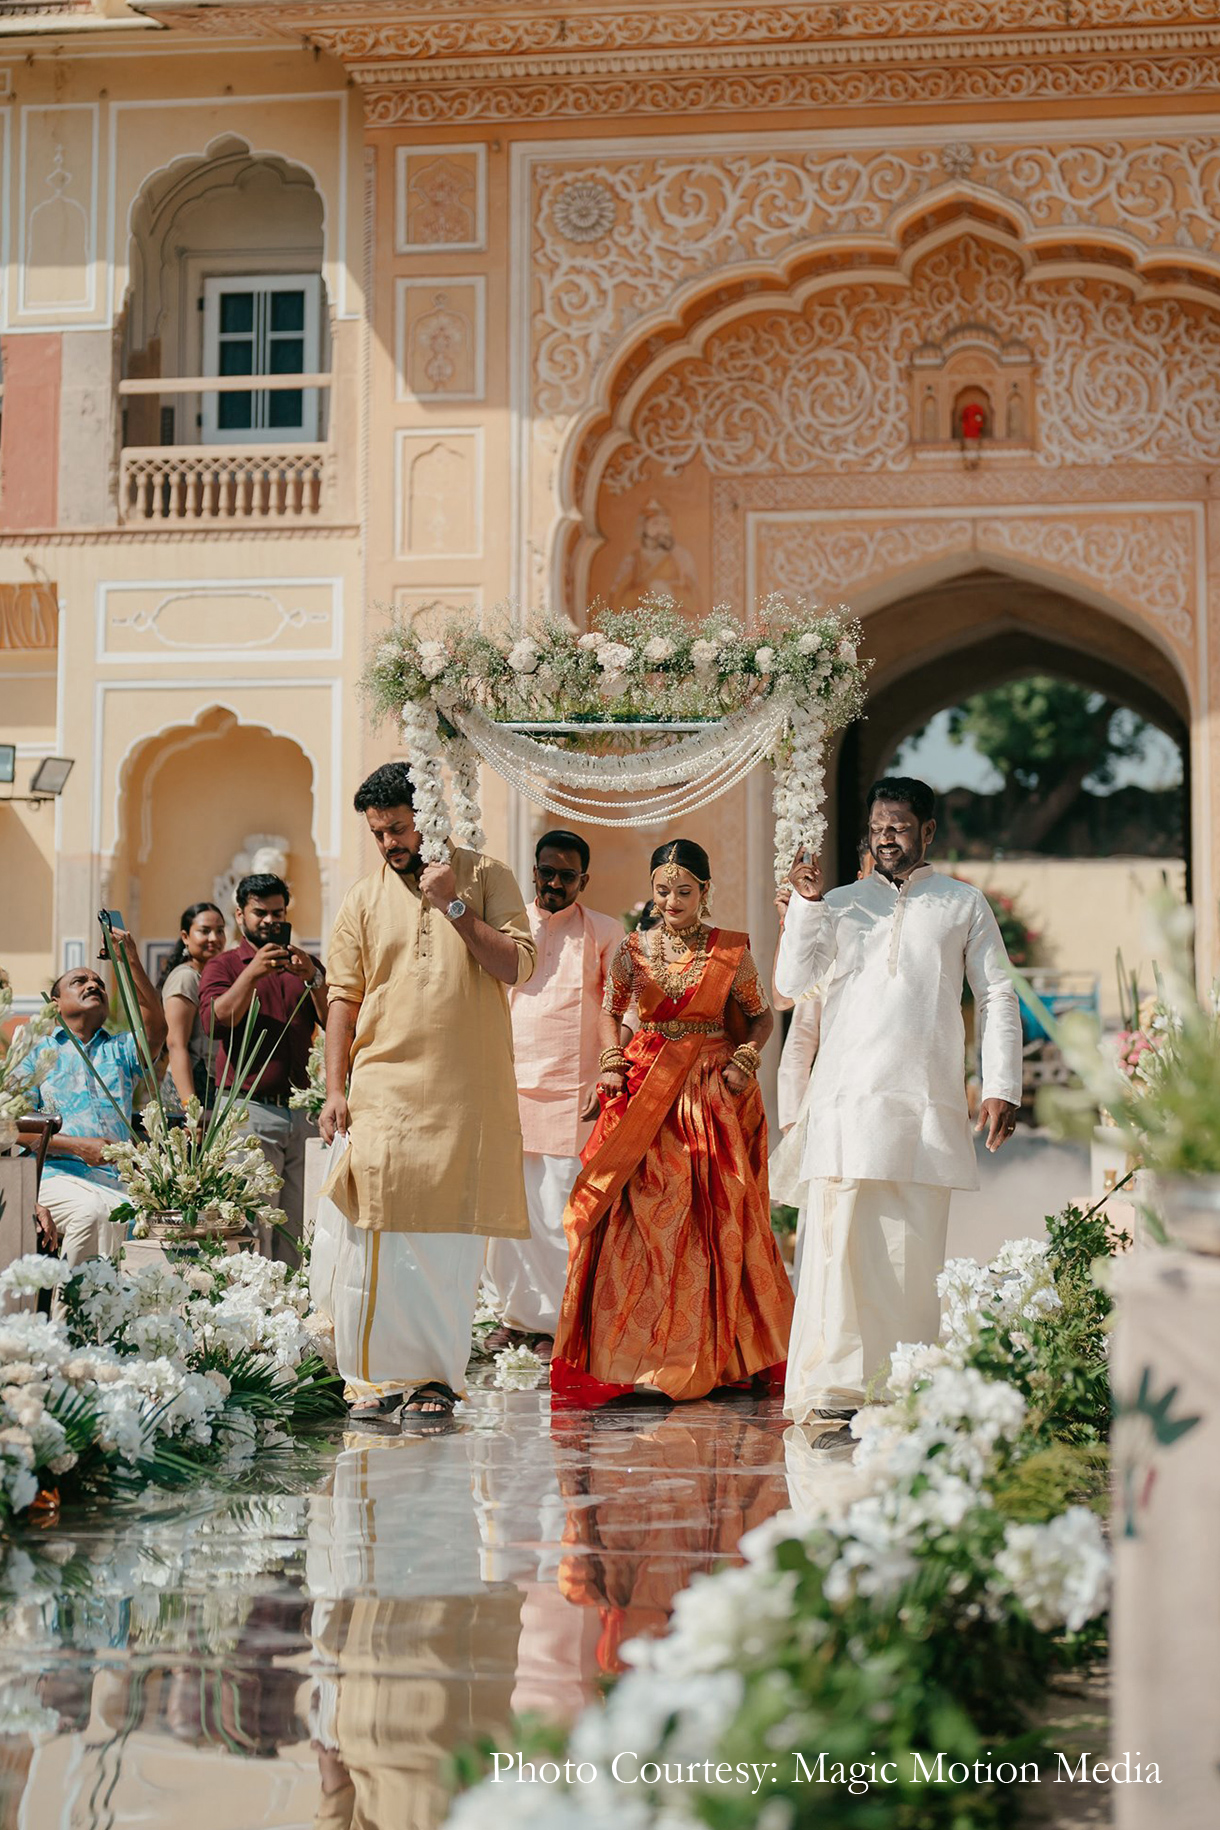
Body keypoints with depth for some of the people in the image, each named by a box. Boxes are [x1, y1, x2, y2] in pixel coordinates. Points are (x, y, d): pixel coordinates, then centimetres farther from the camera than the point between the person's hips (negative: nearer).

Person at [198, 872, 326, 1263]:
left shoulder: (306, 966, 20)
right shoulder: (224, 966, 11)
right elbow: (214, 1022, -7)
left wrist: (312, 978, -9)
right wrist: (253, 974, -16)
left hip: (301, 1110, 4)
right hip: (250, 1110, -3)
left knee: (296, 1229, 1)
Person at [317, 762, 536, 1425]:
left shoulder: (484, 877, 6)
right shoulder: (364, 899, 11)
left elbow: (517, 966, -4)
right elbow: (343, 997, 9)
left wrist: (454, 905, -11)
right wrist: (335, 1088, 1)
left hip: (466, 1094, -1)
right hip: (381, 1088, 1)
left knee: (451, 1238, 0)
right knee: (374, 1233, -7)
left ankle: (437, 1375, 8)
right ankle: (375, 1376, 1)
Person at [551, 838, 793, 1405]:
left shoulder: (732, 951, 2)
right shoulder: (634, 949, 6)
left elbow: (761, 1015, 11)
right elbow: (610, 1009, 20)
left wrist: (747, 1056, -6)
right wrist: (612, 1059, 3)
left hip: (712, 1094, -1)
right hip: (647, 1092, 1)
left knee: (713, 1216, -3)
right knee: (642, 1215, -5)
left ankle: (707, 1355, 8)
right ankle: (636, 1353, 2)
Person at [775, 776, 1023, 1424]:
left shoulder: (964, 904, 15)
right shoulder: (841, 904, 18)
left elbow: (998, 998, 12)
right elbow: (791, 980, 8)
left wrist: (1002, 1088, 2)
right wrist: (806, 904, -4)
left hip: (927, 1102, 0)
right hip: (847, 1097, 1)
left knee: (914, 1248, -2)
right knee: (838, 1237, -10)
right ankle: (834, 1386, -10)